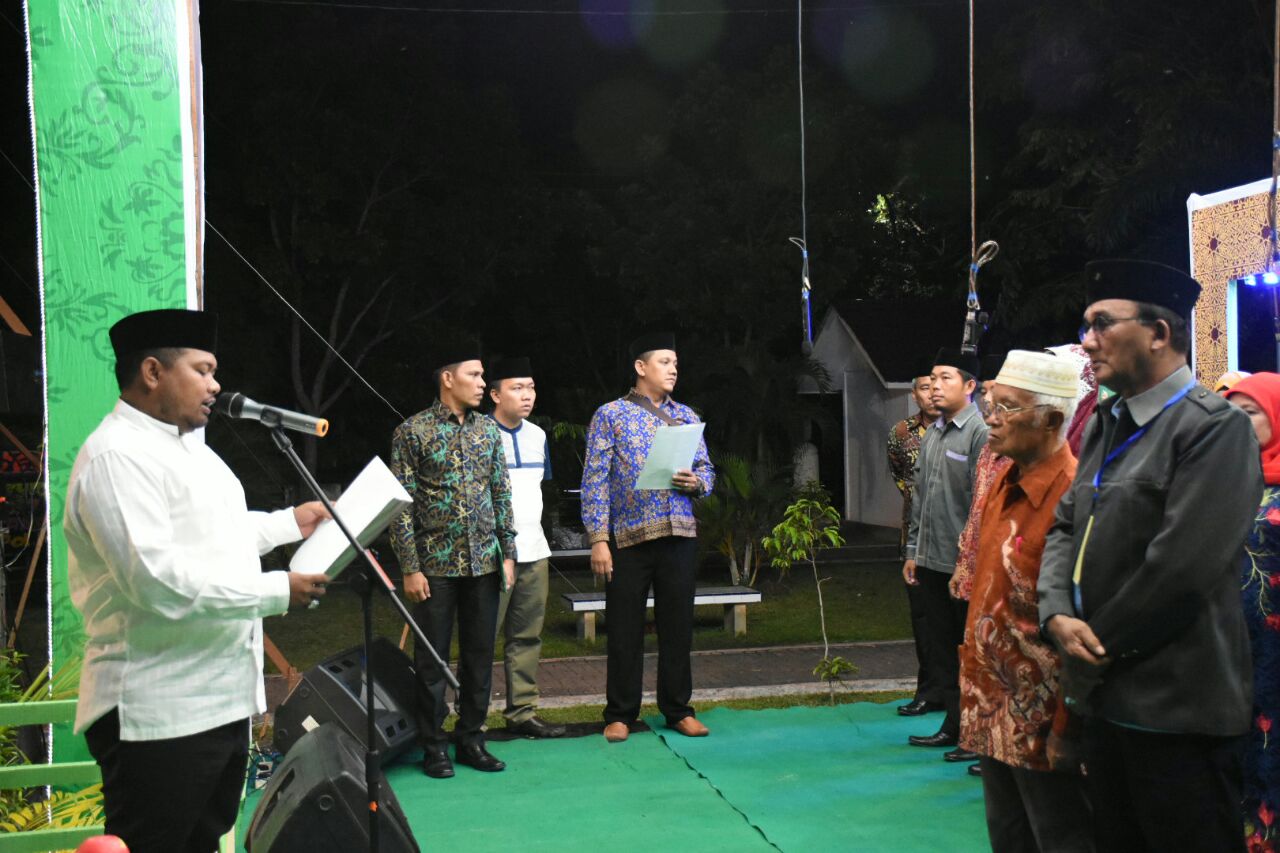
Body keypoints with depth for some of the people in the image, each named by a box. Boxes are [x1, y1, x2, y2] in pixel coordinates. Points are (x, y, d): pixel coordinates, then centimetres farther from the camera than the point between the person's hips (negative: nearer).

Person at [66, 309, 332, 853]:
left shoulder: (187, 443, 15)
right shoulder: (116, 456, -19)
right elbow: (156, 579, -28)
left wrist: (291, 522, 17)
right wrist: (277, 591, -24)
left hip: (221, 696, 10)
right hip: (159, 712, -10)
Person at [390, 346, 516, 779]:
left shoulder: (488, 429, 8)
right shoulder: (413, 431, -6)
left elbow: (502, 495, 12)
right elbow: (401, 504, -7)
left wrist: (507, 553, 7)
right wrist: (410, 568, -11)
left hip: (484, 563, 4)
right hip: (436, 564, -4)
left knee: (480, 655, 10)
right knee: (432, 659, 4)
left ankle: (471, 739, 22)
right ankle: (434, 746, 16)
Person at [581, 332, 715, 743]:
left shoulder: (686, 416, 13)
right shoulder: (611, 415, 1)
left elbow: (706, 469, 18)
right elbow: (595, 479, -4)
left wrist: (696, 482, -7)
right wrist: (598, 539, -11)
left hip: (679, 535, 4)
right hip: (628, 536, -3)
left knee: (678, 625, 8)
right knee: (625, 629, 3)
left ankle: (678, 709, 20)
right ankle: (620, 714, 14)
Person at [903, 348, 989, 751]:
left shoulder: (981, 432, -12)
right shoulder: (931, 435, 13)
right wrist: (913, 551, 16)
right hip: (932, 562, 8)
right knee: (943, 648, 13)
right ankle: (954, 725, 24)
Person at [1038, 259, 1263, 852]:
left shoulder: (1214, 426, -13)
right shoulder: (1105, 426, 14)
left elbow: (1181, 566, -21)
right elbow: (1064, 529, 13)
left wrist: (1093, 654, -12)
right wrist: (1057, 616, -5)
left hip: (1176, 712, -8)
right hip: (1104, 700, 8)